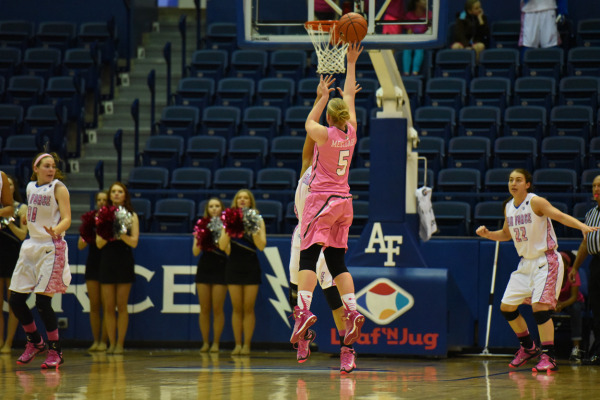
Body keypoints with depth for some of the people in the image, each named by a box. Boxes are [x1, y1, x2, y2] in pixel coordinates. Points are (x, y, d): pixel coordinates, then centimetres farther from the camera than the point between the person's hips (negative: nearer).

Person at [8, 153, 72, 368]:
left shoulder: (58, 188, -7)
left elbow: (67, 219, -18)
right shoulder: (31, 187, 11)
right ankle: (35, 343, 25)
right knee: (15, 300, 5)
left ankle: (55, 352, 2)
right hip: (31, 245, 7)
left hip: (52, 247, -7)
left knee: (43, 302, -12)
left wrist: (55, 231, -36)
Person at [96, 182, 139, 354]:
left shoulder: (131, 216, 5)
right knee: (108, 306, 0)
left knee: (121, 306, -2)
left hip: (125, 262, -2)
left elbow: (134, 242, -3)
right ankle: (111, 343, 6)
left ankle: (120, 343, 2)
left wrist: (121, 235, -21)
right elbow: (99, 243, 4)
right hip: (107, 261, 2)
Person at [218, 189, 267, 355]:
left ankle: (247, 344, 2)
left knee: (248, 308, -2)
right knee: (236, 308, 2)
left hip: (251, 267, -1)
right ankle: (237, 344, 6)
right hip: (233, 266, 1)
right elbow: (222, 246, -1)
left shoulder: (257, 220, 2)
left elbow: (262, 246, -6)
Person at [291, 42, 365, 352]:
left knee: (308, 256, -11)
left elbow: (309, 122, 13)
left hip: (321, 200, -6)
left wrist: (322, 97, 24)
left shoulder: (324, 134, -10)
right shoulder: (350, 132, 3)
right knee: (337, 261, 8)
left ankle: (304, 310, -25)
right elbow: (350, 96, 16)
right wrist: (351, 64, 24)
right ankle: (352, 313, -1)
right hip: (343, 201, 6)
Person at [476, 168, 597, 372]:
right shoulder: (509, 207, 6)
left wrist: (582, 226, -43)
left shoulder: (535, 202, -14)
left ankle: (549, 357, -16)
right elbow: (506, 234, 22)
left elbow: (560, 216, -27)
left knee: (539, 305, -20)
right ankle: (528, 347, 28)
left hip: (546, 261, -8)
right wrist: (487, 234, 4)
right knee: (507, 306, 8)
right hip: (526, 262, 8)